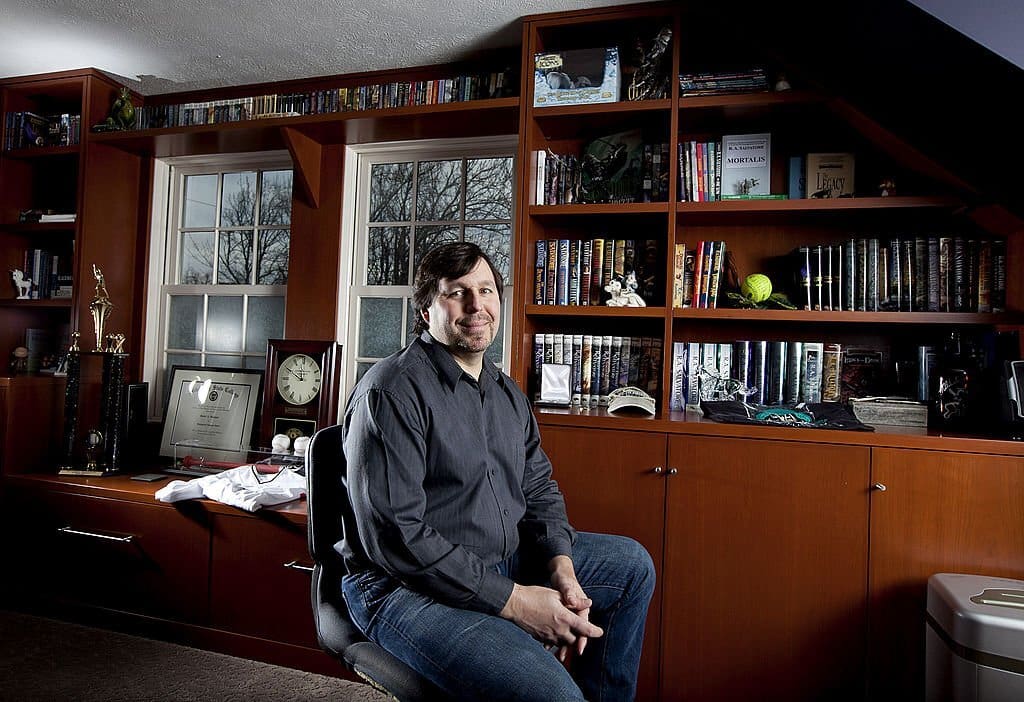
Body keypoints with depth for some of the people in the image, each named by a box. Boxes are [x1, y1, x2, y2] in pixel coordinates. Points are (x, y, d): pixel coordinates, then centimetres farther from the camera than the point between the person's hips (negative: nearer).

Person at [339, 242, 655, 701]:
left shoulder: (507, 393, 10)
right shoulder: (392, 392, -18)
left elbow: (538, 489, 13)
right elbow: (395, 537, -24)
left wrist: (561, 566, -7)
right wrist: (515, 601, -22)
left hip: (506, 563, 9)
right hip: (406, 588, -8)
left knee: (633, 564, 16)